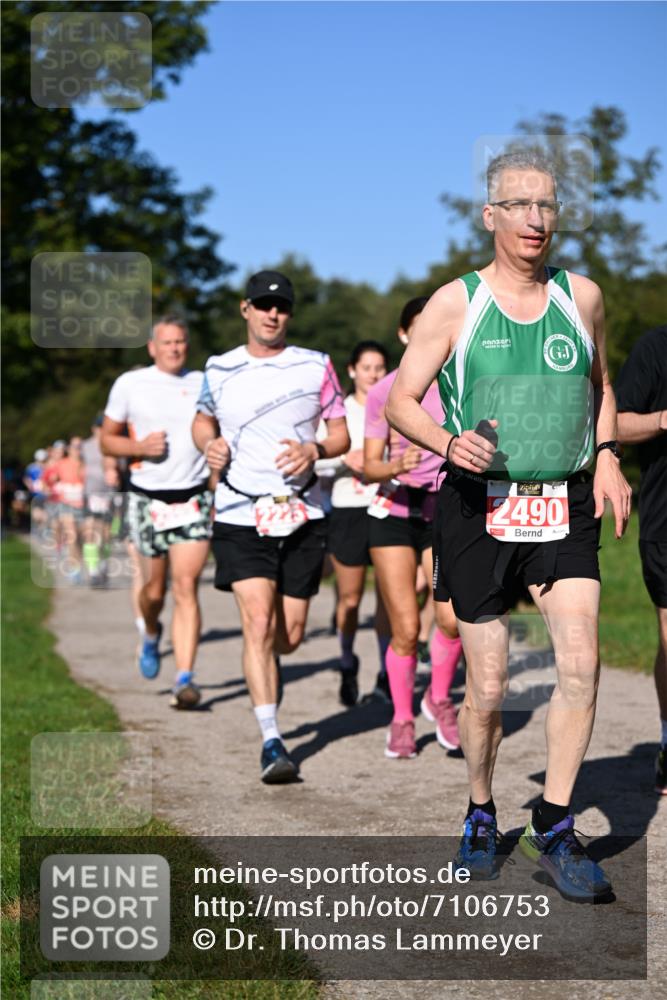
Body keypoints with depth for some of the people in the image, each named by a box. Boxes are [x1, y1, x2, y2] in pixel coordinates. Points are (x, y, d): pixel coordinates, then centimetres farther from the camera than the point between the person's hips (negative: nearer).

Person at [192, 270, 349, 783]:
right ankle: (272, 741, -15)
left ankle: (261, 670, 43)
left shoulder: (316, 366, 4)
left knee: (290, 636, 6)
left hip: (302, 514, 1)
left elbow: (342, 435, 7)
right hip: (240, 515, -1)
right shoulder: (219, 370, 7)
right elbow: (203, 420, 24)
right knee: (259, 623, -16)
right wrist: (209, 444, 1)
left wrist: (314, 449, -15)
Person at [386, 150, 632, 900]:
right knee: (487, 687, 3)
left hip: (565, 507, 2)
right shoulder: (455, 303, -3)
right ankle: (481, 817, 28)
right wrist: (448, 442, -20)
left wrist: (606, 457, 5)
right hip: (479, 508, -2)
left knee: (580, 664, -13)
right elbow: (401, 402, 0)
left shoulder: (582, 297, 6)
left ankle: (554, 829, 1)